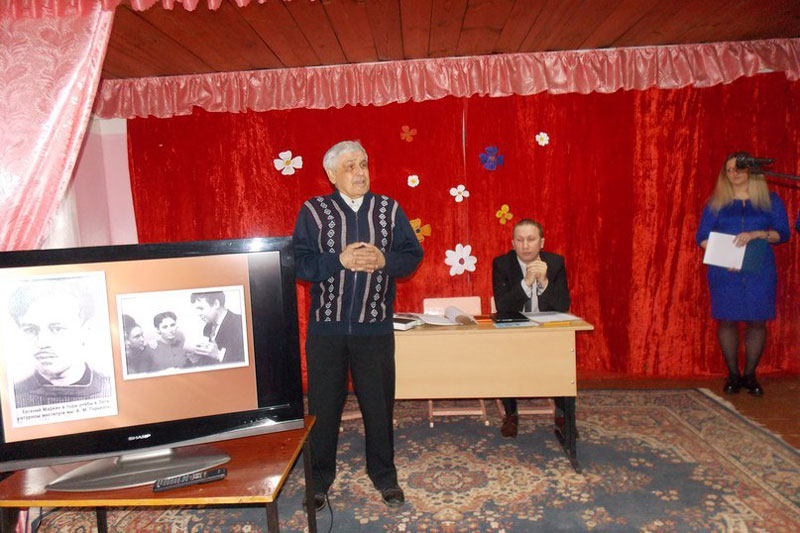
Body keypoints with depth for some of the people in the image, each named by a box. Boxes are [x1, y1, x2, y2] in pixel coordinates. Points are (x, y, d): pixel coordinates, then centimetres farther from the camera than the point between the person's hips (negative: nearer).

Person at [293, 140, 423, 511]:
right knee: (324, 405, 11)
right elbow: (300, 263, -7)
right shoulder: (313, 211, -1)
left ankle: (383, 475, 33)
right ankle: (319, 478, 31)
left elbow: (413, 255, 4)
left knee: (379, 404, 12)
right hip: (326, 327, -1)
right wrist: (340, 260, -20)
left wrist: (383, 260, -14)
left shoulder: (389, 209, 5)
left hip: (375, 327, 1)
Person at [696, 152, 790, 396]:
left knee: (757, 320, 0)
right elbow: (702, 237, 6)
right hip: (724, 272, 0)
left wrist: (756, 234, -15)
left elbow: (783, 233, 3)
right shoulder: (716, 203, 9)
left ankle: (750, 375, 14)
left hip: (759, 270, 0)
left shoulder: (771, 200, 9)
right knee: (727, 319, -1)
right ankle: (733, 375, 11)